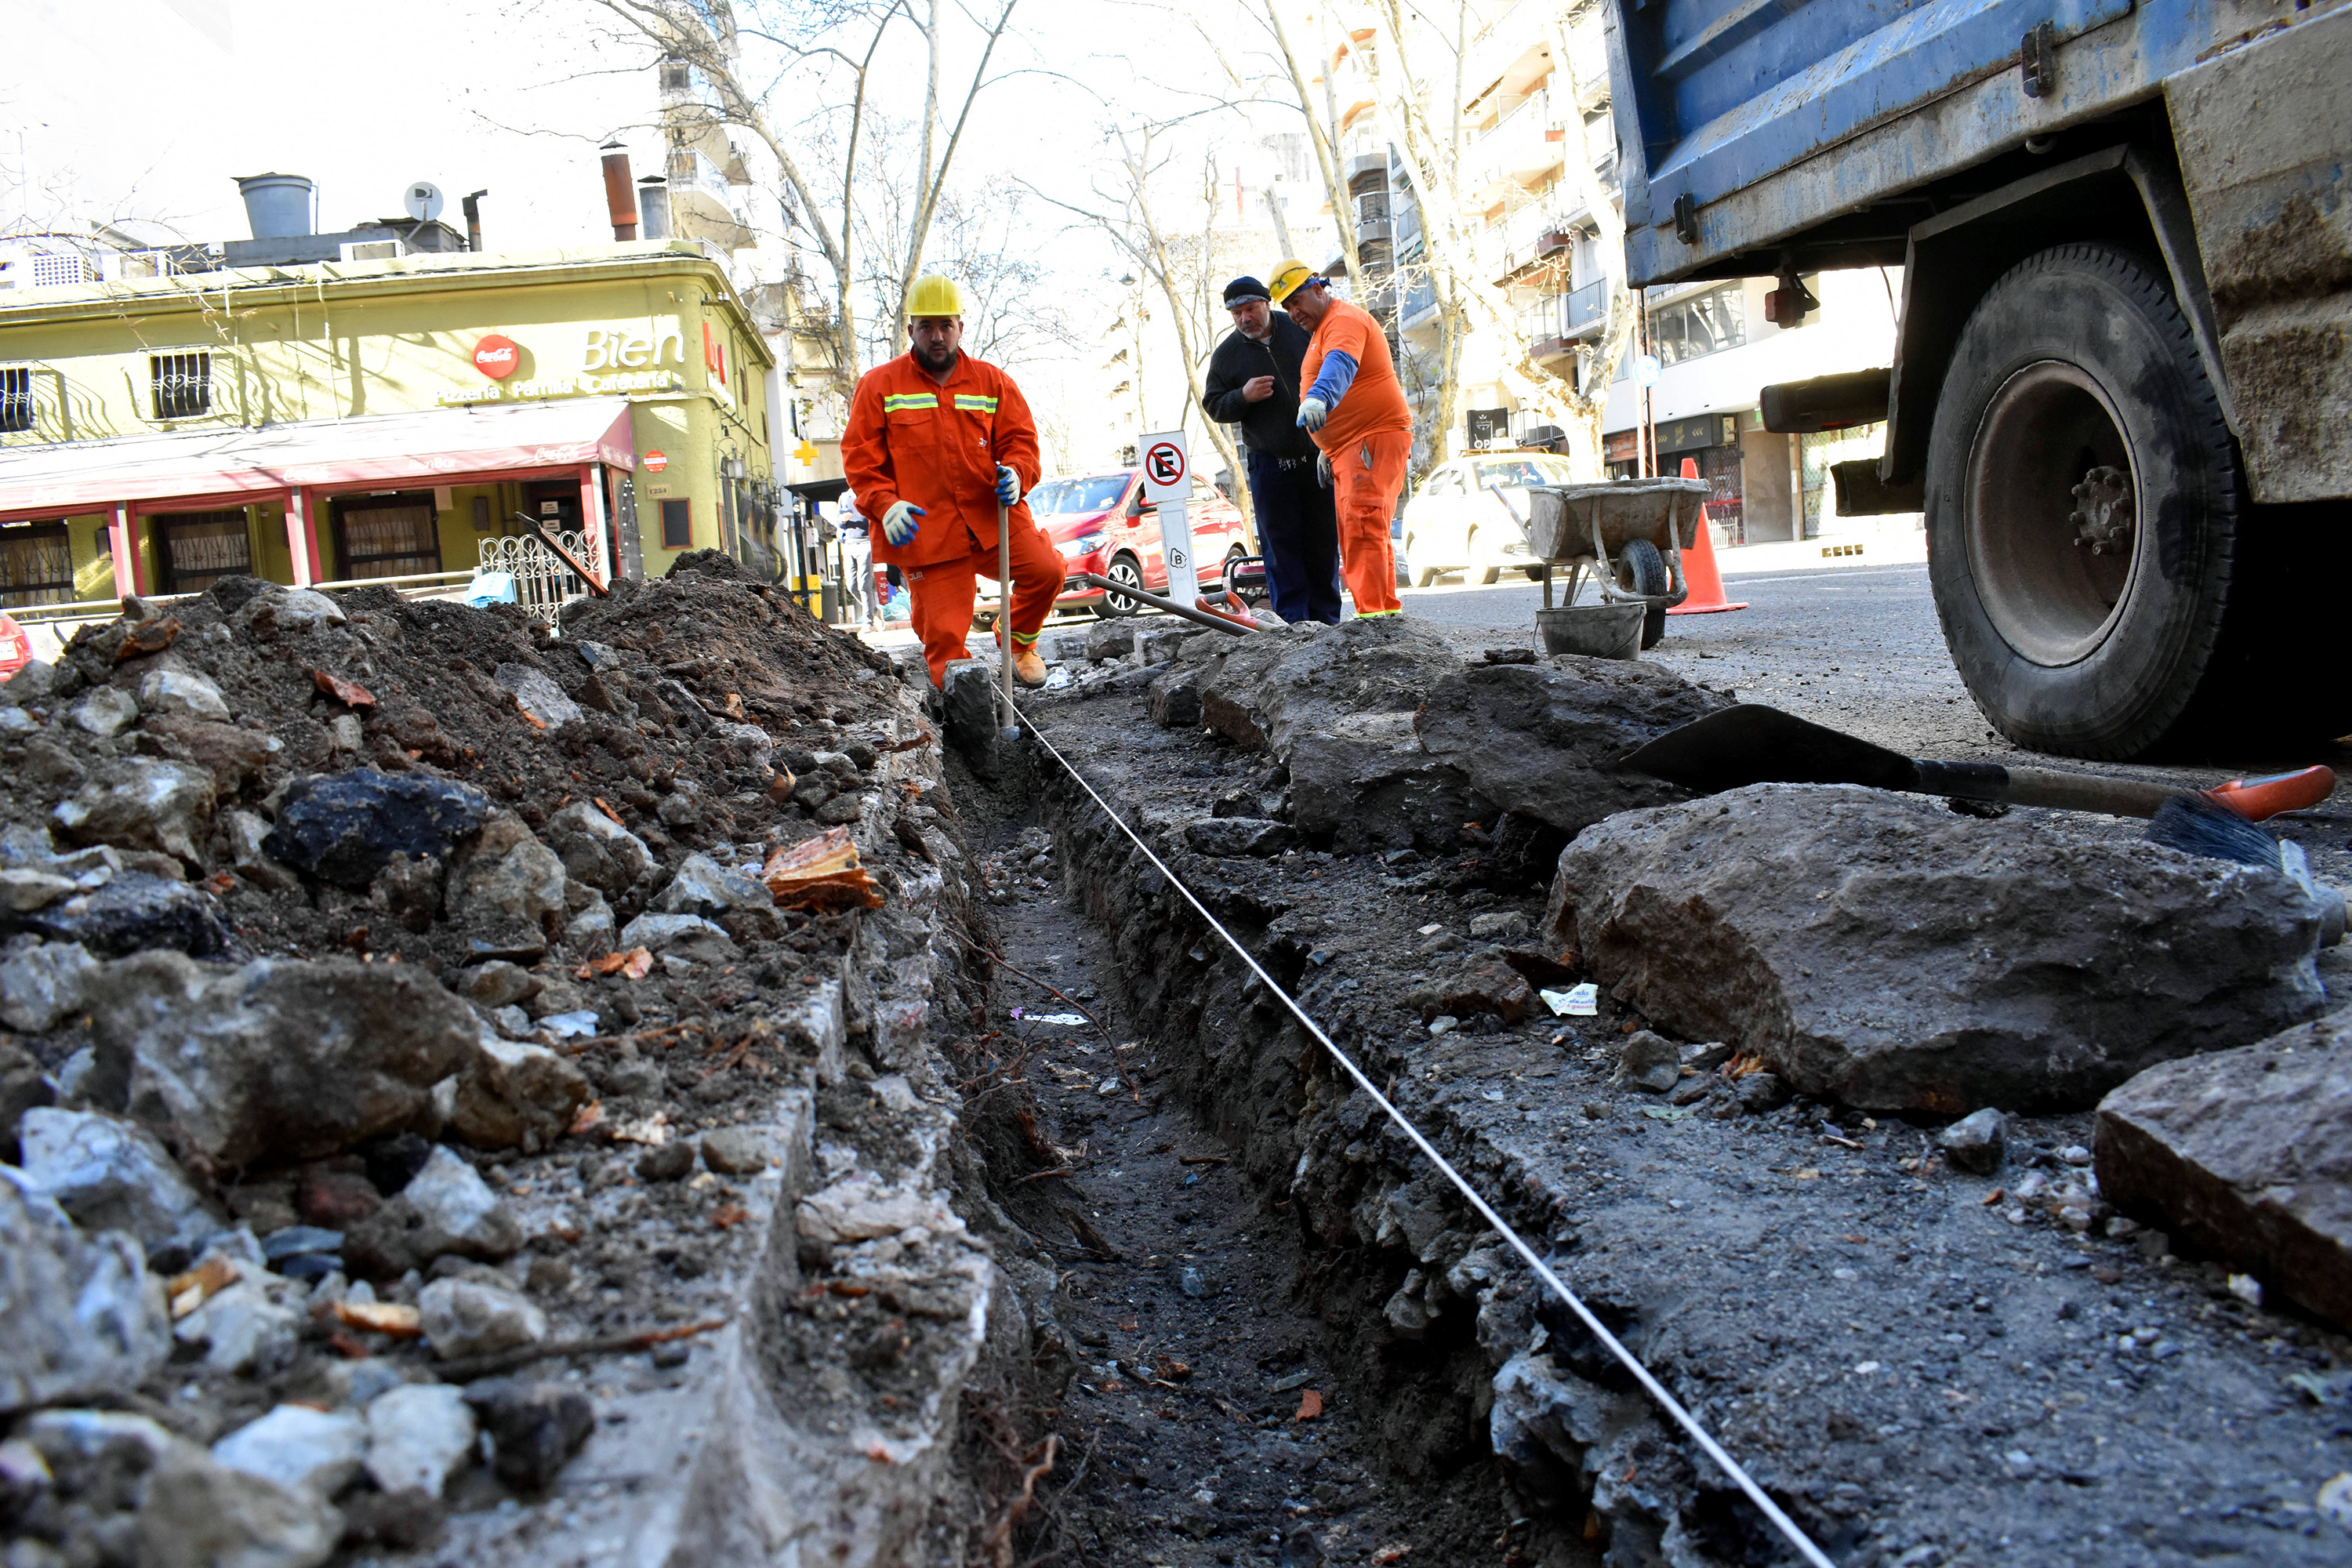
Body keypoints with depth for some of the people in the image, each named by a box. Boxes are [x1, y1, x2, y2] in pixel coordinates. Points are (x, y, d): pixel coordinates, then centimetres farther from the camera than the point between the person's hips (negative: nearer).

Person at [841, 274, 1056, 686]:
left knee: (1045, 571, -18)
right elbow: (859, 457, 4)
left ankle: (1019, 643, 11)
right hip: (925, 531, -2)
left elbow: (1020, 438, 11)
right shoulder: (879, 385, 7)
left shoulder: (991, 381, 12)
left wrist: (1015, 473, -12)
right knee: (944, 634, -7)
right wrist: (885, 504, -13)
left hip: (994, 516, 2)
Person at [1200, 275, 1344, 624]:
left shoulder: (1300, 330, 2)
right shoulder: (1226, 354, 1)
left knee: (1324, 542, 5)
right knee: (1280, 544, -3)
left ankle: (1325, 618, 14)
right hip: (1269, 464, -1)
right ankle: (1292, 621, 1)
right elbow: (1213, 406, 5)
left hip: (1318, 456, 1)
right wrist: (1243, 396, -15)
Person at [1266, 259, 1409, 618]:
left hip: (1374, 438, -11)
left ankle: (1372, 612, -28)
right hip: (1347, 447, 11)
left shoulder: (1344, 321, -11)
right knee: (1358, 534, 11)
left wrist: (1318, 398, -53)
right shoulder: (1322, 328, 24)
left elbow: (1340, 365, -35)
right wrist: (1327, 449, 28)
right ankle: (1389, 610, 17)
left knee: (1362, 524, -22)